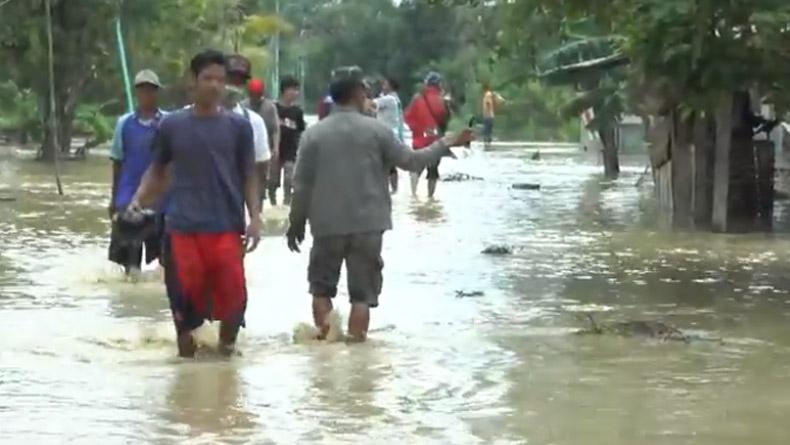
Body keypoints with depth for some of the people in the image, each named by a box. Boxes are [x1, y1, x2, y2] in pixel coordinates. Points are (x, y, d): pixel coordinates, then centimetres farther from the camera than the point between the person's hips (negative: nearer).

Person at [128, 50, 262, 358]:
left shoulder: (238, 127, 4)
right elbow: (158, 170, 15)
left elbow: (249, 176, 8)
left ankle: (227, 348, 15)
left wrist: (255, 218, -3)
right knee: (186, 296, 0)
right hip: (182, 227, 0)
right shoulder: (172, 125, 5)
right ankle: (186, 351, 17)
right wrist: (138, 200, -1)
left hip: (226, 227, 0)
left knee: (232, 297, -6)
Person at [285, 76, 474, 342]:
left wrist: (296, 223, 11)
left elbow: (302, 185, 1)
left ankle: (323, 337, 8)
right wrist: (445, 145, 17)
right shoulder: (376, 130, -2)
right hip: (368, 224, -1)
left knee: (322, 287, 15)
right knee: (363, 292, 4)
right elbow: (411, 161, 4)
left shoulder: (313, 134, 0)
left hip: (327, 225, 1)